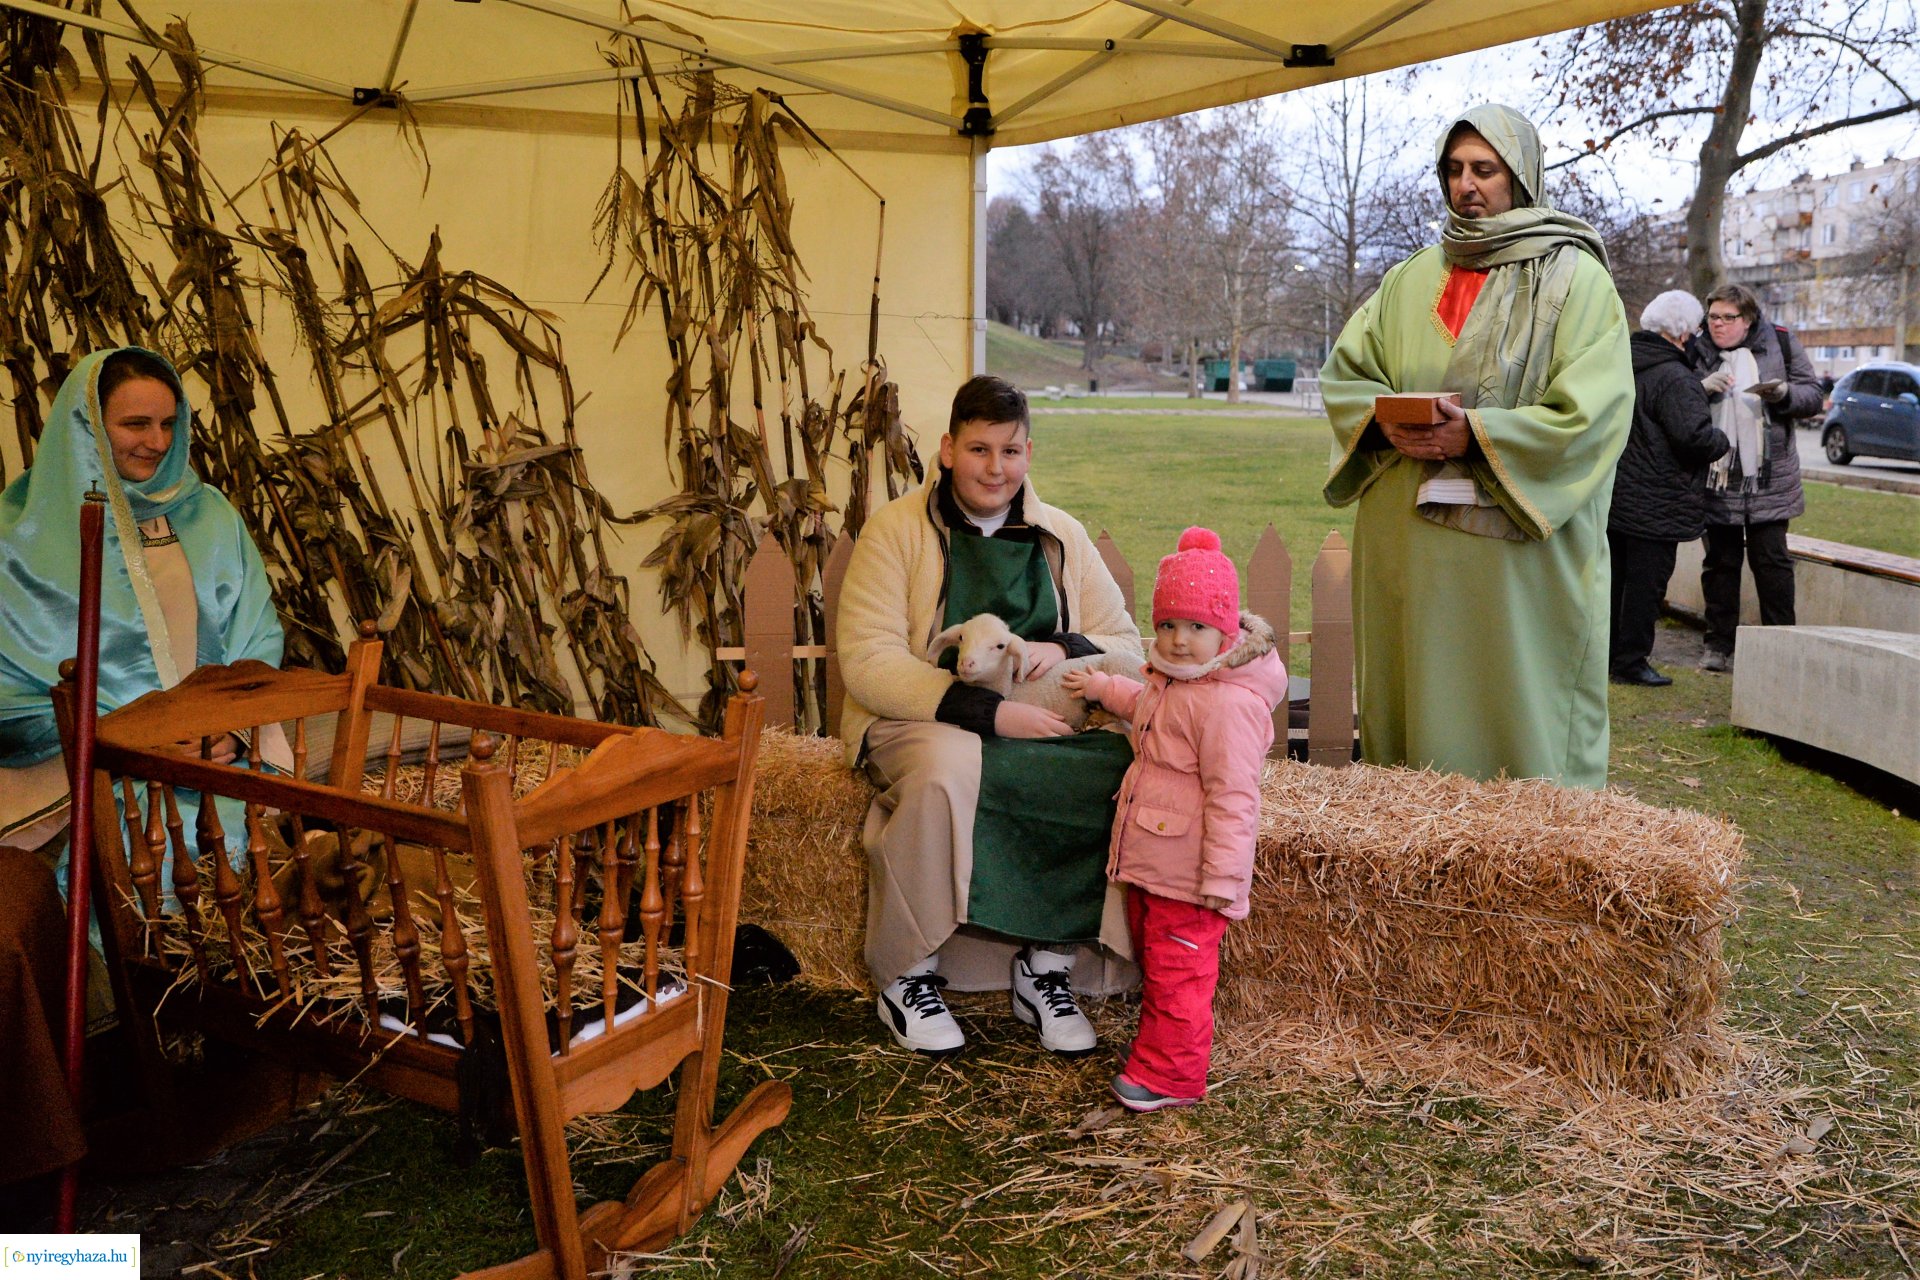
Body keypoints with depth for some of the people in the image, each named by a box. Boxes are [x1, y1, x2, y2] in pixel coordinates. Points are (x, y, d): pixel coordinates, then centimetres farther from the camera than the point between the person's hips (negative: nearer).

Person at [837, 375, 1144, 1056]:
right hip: (921, 718, -3)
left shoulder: (1062, 536, 10)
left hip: (1042, 719, 4)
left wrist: (1062, 650, -15)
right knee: (947, 768, -38)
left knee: (1117, 766, -27)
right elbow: (868, 660, -13)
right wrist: (987, 712, -24)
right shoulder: (897, 528, -2)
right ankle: (906, 973, -17)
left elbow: (1128, 645, 10)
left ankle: (1047, 962, -10)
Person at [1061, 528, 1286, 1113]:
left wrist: (1224, 879, -24)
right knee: (1153, 963, 22)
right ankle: (1154, 1054, 37)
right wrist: (1103, 687, 37)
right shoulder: (1170, 682, 8)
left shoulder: (1229, 704, -24)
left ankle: (1171, 1076, 12)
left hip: (1188, 876, -10)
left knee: (1177, 974, 0)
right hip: (1149, 864, 10)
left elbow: (1232, 798, -25)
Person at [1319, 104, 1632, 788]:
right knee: (1416, 701, 7)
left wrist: (1478, 436, -18)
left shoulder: (1575, 278, 0)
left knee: (1523, 710, -1)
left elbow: (1593, 412, -10)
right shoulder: (1414, 278, 15)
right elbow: (1344, 371, 14)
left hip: (1522, 541, -4)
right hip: (1409, 544, 5)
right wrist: (1386, 424, -6)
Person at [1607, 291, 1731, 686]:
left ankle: (1607, 652, 24)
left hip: (1614, 497, 8)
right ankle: (1631, 661, 4)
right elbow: (1694, 435, -25)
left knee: (1616, 577, 16)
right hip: (1654, 504, -8)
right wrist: (1723, 441, -5)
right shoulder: (1675, 378, -19)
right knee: (1646, 583, 0)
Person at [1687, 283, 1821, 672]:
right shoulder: (1696, 351, 5)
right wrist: (1701, 388, -17)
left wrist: (1784, 393, -16)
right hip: (1715, 479, 1)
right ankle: (1720, 644, 13)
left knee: (1772, 560, 2)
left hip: (1768, 478, -1)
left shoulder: (1780, 344, 3)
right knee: (1719, 563, 6)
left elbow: (1813, 396, 6)